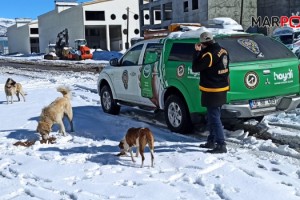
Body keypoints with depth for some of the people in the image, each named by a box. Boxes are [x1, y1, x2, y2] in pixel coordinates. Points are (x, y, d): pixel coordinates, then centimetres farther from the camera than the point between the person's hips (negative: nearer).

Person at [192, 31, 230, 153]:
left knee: (214, 119, -5)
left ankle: (221, 145, -4)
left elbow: (195, 68, -15)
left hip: (212, 91, -9)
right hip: (221, 89, 10)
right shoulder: (223, 51, 6)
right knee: (212, 117, 20)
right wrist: (200, 52, 9)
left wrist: (197, 52, -8)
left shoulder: (209, 55, -21)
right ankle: (211, 141, 30)